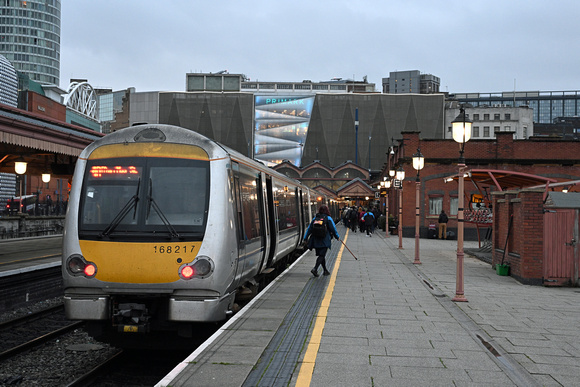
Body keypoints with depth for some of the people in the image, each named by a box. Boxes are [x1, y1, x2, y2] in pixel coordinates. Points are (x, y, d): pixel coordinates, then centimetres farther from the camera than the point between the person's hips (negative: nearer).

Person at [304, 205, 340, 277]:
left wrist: (305, 238, 13)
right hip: (324, 241, -4)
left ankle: (325, 270, 22)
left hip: (316, 240, 4)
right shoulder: (328, 218, -3)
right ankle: (315, 269, -23)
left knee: (321, 255, 14)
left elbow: (309, 229, 8)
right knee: (322, 255, -6)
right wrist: (337, 237, 13)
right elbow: (333, 229, 0)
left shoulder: (315, 218, 8)